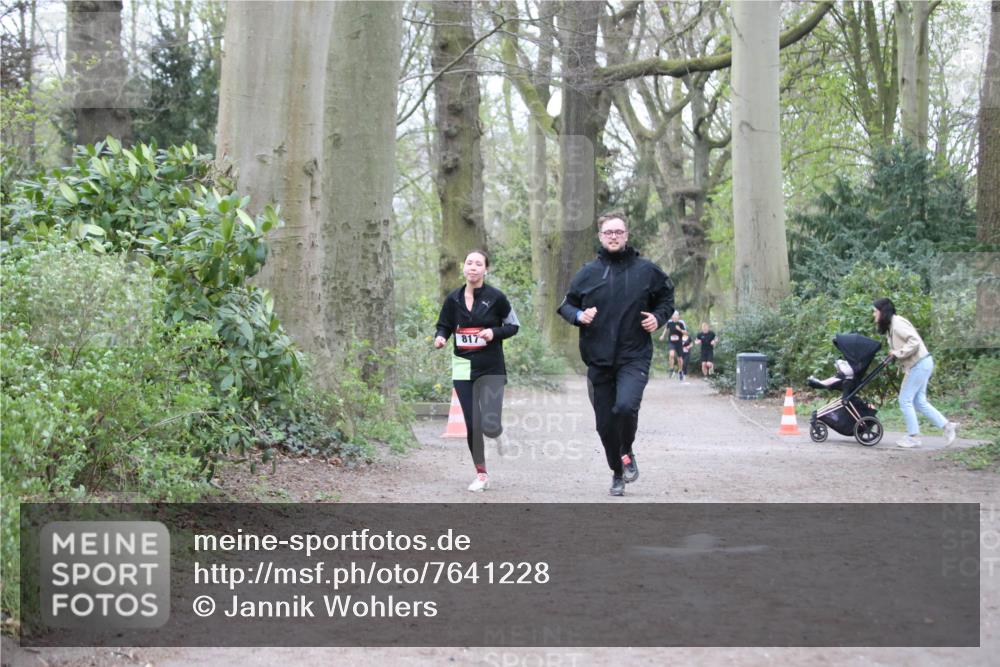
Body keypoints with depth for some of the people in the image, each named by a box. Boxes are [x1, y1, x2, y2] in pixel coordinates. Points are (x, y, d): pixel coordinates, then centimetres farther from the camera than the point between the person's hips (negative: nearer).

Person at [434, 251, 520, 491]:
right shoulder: (453, 299, 2)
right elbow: (444, 326, 12)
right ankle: (481, 475, 17)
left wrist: (494, 332, -14)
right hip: (464, 369, 3)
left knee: (489, 426, -12)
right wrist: (440, 338, -11)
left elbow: (514, 325, 4)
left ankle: (496, 428, 27)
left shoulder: (495, 297, -5)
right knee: (472, 424, 1)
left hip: (492, 368, -2)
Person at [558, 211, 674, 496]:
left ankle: (627, 452, 3)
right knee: (605, 423, 8)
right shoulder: (587, 273, 3)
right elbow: (566, 304, 12)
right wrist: (579, 315, -9)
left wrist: (658, 317, -4)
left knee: (626, 406, -27)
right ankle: (617, 472, 32)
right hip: (598, 360, 2)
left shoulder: (646, 270, 1)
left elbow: (666, 298, 16)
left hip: (634, 357, -2)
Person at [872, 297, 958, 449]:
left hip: (920, 364, -10)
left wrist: (898, 353, -19)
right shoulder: (890, 325, 13)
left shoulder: (897, 323, -17)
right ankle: (947, 426, 14)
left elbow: (914, 341, -25)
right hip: (920, 364, 10)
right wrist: (894, 354, -3)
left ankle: (913, 436, 5)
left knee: (905, 400, -3)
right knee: (919, 402, 11)